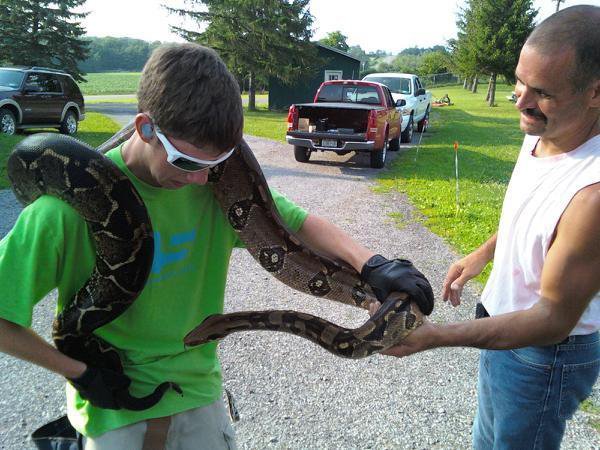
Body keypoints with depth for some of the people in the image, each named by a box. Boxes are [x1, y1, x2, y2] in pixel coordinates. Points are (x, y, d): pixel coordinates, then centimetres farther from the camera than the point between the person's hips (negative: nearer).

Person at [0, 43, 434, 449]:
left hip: (198, 391, 4)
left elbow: (300, 223, -7)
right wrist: (78, 371, -13)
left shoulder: (217, 182, -12)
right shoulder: (74, 202, -23)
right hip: (113, 408, -3)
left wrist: (371, 263, -22)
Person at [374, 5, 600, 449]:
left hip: (545, 352, -7)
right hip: (503, 324, 8)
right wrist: (482, 254, 13)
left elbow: (554, 319, -29)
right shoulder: (542, 133, -9)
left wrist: (434, 336, -35)